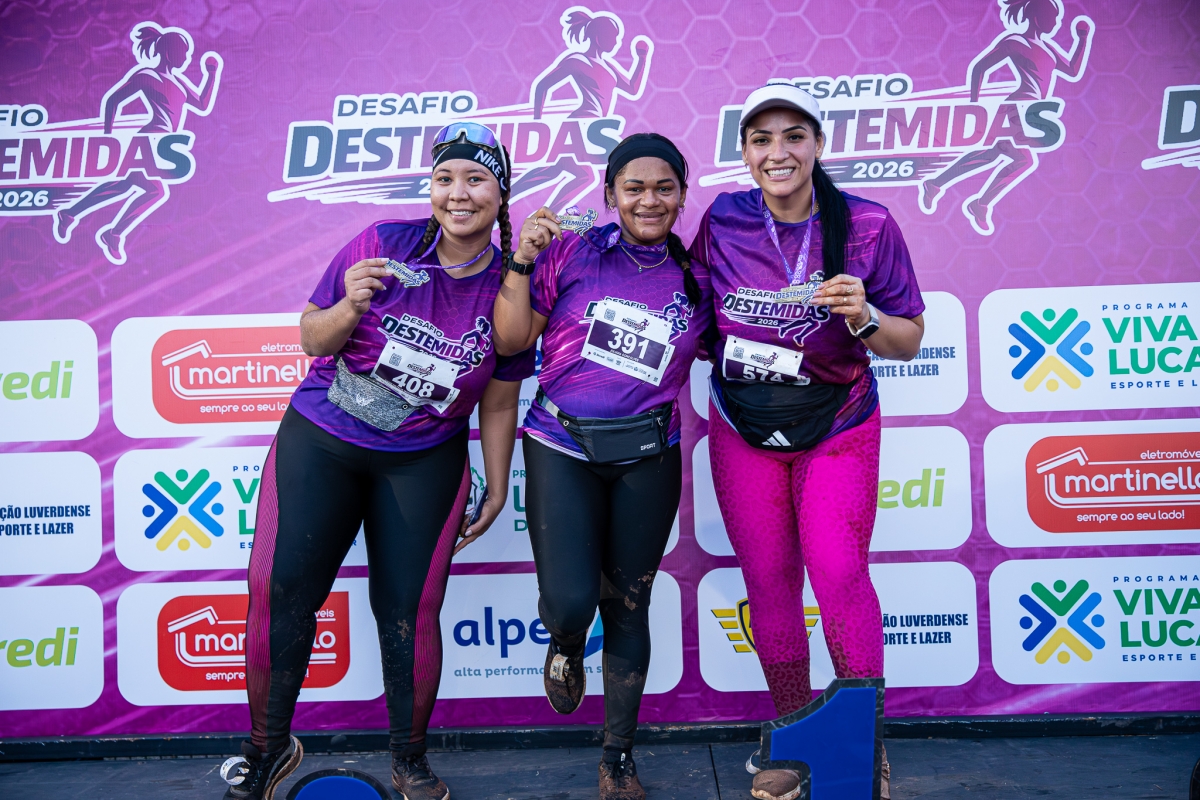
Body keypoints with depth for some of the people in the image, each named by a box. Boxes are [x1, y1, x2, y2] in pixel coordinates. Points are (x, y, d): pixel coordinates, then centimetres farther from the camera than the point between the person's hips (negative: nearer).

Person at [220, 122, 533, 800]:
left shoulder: (509, 285, -3)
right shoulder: (385, 244, -7)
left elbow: (498, 400, 5)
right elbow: (313, 339, -1)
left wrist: (498, 490, 7)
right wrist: (350, 306, -22)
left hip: (424, 463, 0)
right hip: (319, 440, 0)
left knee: (409, 609, -1)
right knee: (279, 590, -3)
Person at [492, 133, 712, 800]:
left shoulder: (696, 281, 7)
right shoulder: (570, 253, 0)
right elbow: (512, 340, -1)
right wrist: (522, 261, -11)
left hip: (648, 457, 2)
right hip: (560, 448, -2)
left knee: (628, 607, 8)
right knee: (570, 601, -13)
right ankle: (566, 647, 28)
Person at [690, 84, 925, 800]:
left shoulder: (867, 225, -9)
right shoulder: (722, 221, -4)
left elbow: (909, 342, -5)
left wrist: (862, 318, -24)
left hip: (838, 430, -2)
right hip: (742, 430, 2)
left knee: (838, 573, -11)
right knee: (769, 580, 7)